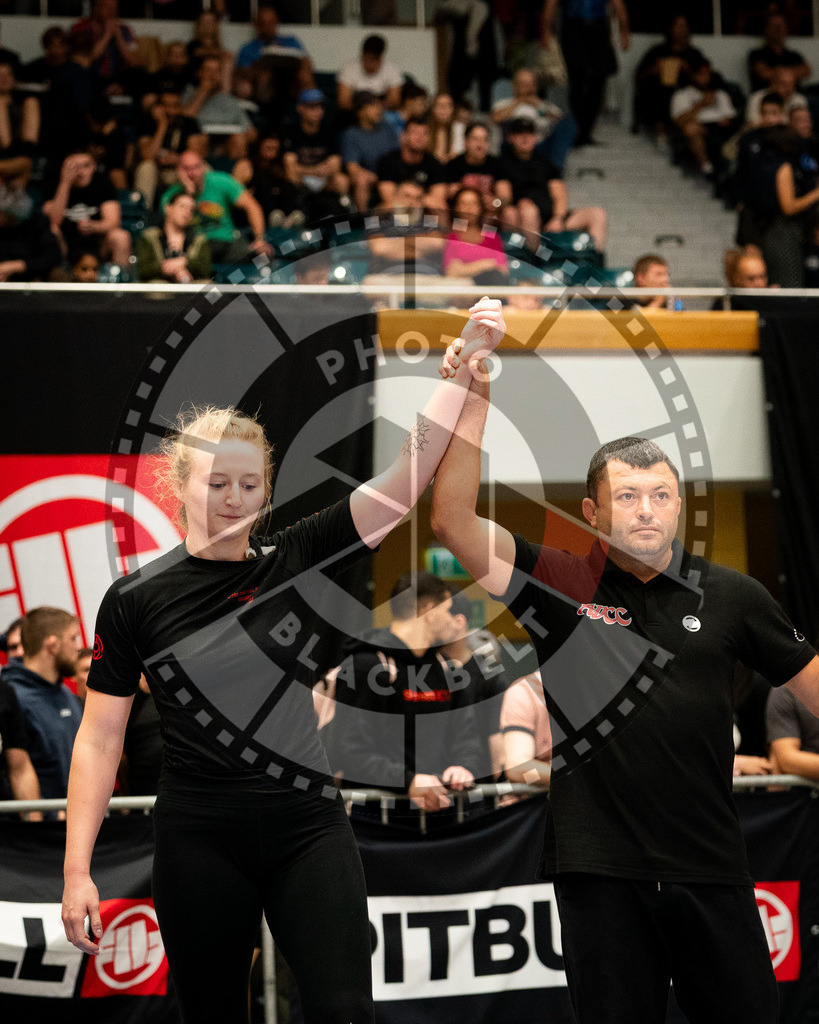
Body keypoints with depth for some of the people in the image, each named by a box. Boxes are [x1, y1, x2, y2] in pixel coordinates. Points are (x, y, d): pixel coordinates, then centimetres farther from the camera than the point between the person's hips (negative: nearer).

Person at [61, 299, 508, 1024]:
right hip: (200, 845, -1)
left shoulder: (295, 562, 4)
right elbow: (99, 740, 1)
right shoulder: (137, 598, 0)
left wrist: (465, 364, -11)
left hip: (308, 829, 1)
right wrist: (77, 872, -5)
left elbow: (405, 480, -3)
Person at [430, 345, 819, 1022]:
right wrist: (475, 403, -15)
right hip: (601, 870, -2)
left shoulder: (730, 595, 7)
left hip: (712, 868, 2)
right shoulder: (564, 586, 1)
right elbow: (455, 523, -8)